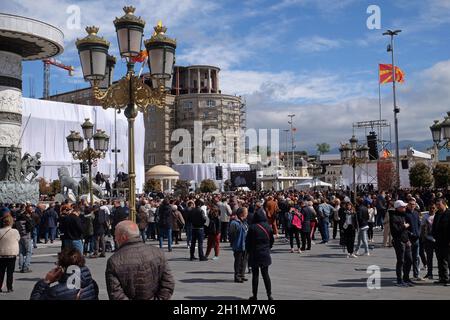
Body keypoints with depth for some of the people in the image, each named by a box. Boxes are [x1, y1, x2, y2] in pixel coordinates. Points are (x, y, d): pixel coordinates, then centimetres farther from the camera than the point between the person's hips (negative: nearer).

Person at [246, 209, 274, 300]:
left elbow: (248, 241, -8)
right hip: (265, 254, 3)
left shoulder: (252, 227, -12)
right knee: (265, 274, 10)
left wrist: (248, 251, 7)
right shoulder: (268, 227, -1)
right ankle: (269, 294, 5)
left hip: (254, 255, -3)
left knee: (255, 275, 4)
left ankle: (255, 295, 8)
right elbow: (272, 240, 7)